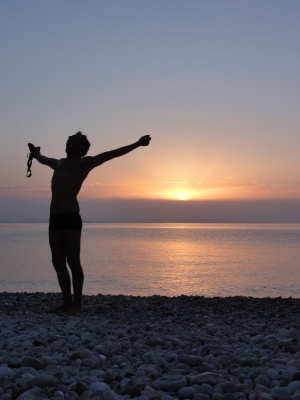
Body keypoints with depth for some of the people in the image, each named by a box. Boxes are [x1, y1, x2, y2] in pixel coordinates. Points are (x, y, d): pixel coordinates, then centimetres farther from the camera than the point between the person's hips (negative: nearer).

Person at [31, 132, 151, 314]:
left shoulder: (85, 162, 4)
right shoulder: (59, 163, 24)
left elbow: (112, 154, -3)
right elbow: (42, 159, 47)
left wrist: (137, 144, -10)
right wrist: (36, 154, 65)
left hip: (71, 217, -7)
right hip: (54, 218, 7)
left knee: (73, 262, -7)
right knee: (58, 262, 6)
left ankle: (77, 304, -1)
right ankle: (67, 302, 14)